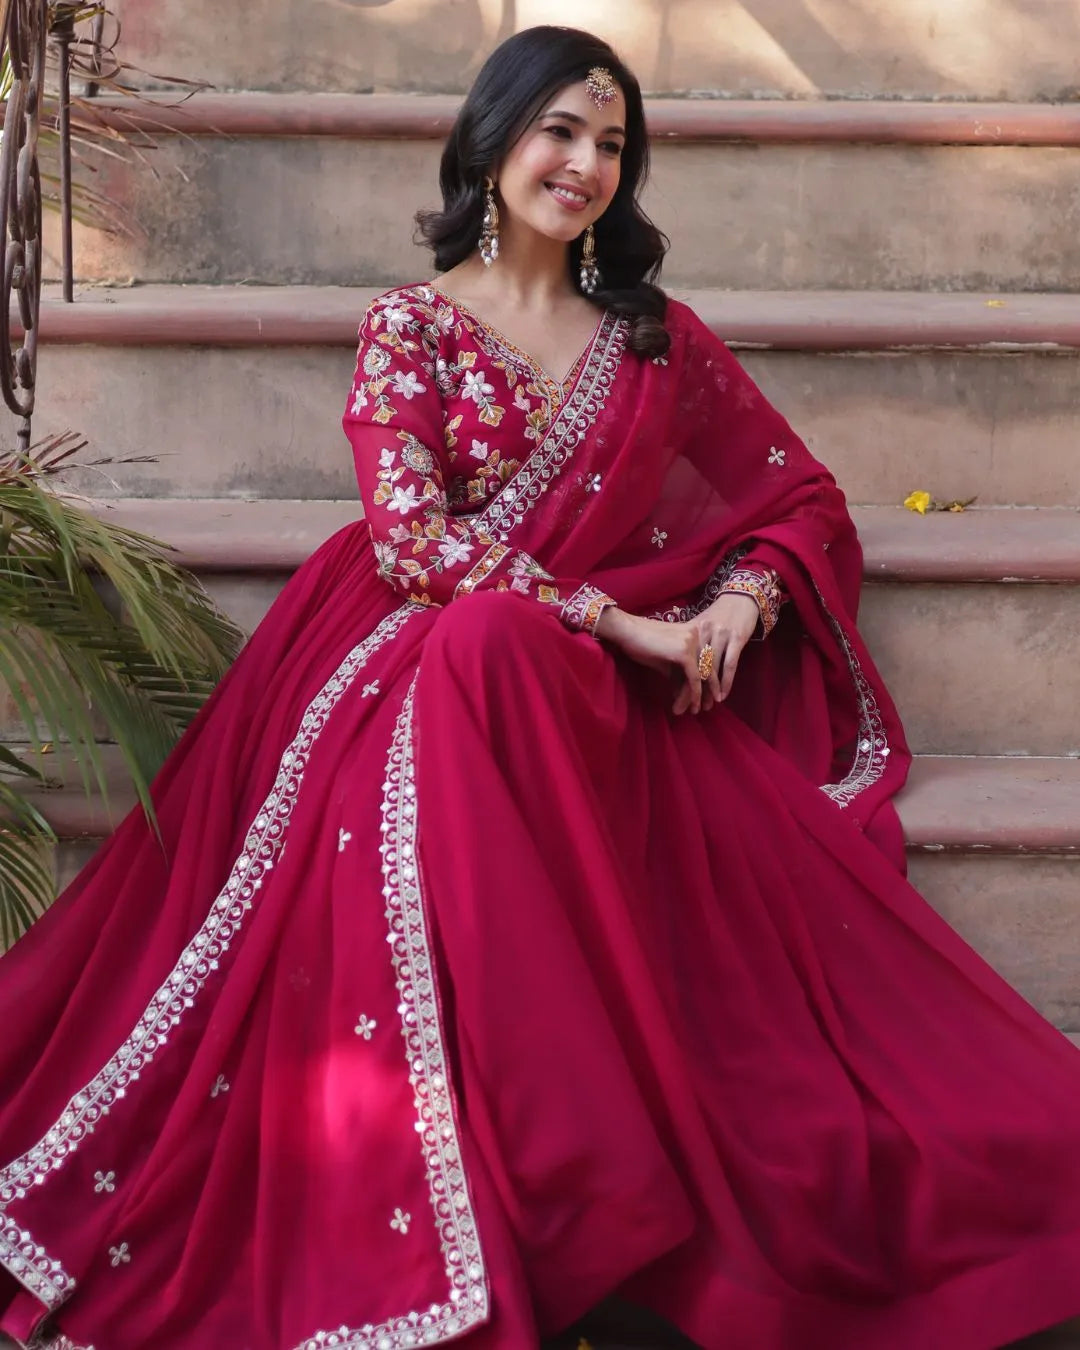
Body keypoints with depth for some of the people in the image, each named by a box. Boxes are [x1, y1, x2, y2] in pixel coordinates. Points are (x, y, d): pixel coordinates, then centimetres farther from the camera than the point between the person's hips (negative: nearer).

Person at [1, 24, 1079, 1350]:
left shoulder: (655, 334, 18)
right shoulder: (411, 328, 9)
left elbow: (800, 496, 20)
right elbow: (411, 539, -5)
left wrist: (741, 604, -3)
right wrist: (618, 621, -12)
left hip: (620, 693, 3)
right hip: (443, 666, -3)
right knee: (489, 641, -39)